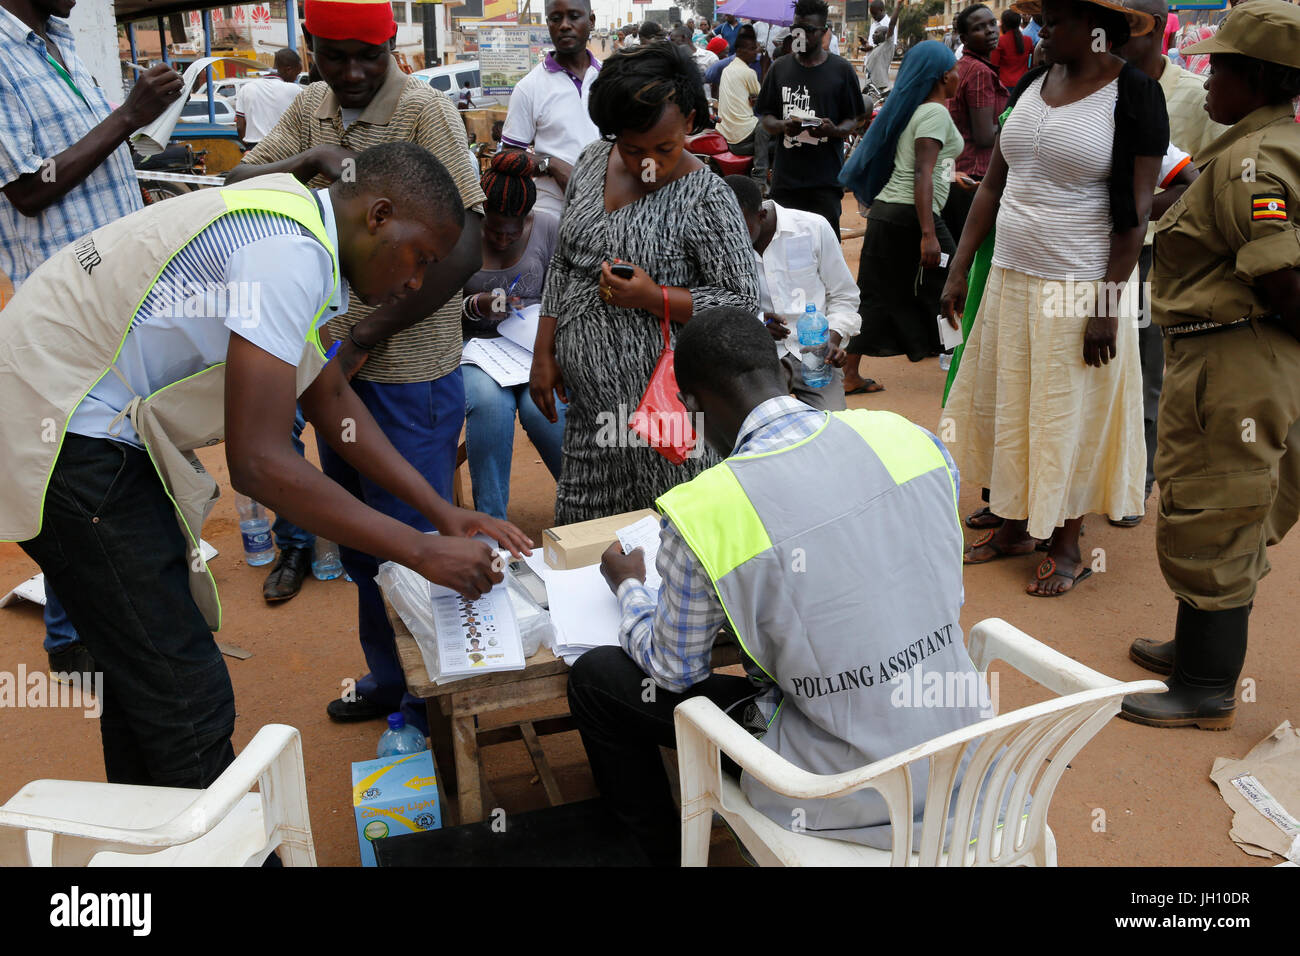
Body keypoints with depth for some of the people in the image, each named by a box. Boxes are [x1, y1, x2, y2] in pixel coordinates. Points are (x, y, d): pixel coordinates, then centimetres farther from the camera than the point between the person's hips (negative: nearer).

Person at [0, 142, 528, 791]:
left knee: (144, 666, 22)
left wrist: (443, 514, 8)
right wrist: (423, 552, -23)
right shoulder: (288, 255, -24)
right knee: (187, 699, -6)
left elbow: (329, 400, 15)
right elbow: (258, 463, -30)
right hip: (60, 435, -11)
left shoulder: (298, 227, 8)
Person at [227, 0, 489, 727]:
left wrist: (376, 331, -20)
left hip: (410, 373, -7)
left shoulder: (426, 111, -14)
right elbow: (238, 186, 1)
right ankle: (388, 678, 39)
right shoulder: (311, 109, 8)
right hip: (336, 360, 8)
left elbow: (466, 244, -21)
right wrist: (307, 162, -18)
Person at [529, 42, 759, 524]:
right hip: (584, 395, 6)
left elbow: (743, 302, -10)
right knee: (579, 539, 14)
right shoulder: (592, 163, 5)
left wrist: (654, 298, -22)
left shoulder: (705, 199, -13)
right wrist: (544, 354, 9)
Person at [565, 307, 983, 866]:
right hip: (959, 751, 6)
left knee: (594, 678, 8)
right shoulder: (911, 437, -6)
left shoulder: (701, 514, -20)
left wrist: (629, 586, 17)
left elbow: (674, 668, -3)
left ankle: (666, 851, 30)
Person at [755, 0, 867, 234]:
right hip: (785, 177, 2)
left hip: (826, 180, -2)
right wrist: (783, 126, -10)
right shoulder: (780, 68, 11)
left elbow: (854, 119, 7)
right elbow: (764, 117, 13)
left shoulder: (841, 70, 5)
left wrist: (834, 130, -16)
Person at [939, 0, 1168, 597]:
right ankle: (1015, 527, 31)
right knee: (1007, 406, 13)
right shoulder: (1031, 86, 8)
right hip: (1011, 279, 6)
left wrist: (1107, 305, -17)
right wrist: (959, 271, 5)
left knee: (1072, 416, 5)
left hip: (1080, 288, -6)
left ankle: (1067, 548, 22)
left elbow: (1136, 211, -13)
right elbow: (993, 186, 9)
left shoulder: (1134, 94, -10)